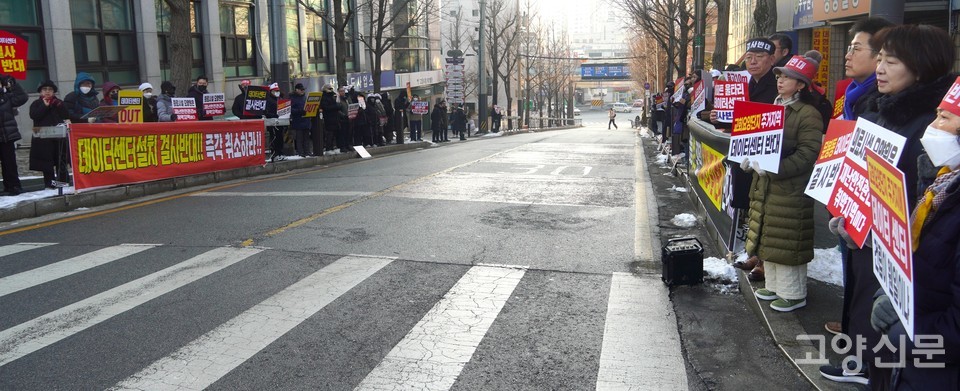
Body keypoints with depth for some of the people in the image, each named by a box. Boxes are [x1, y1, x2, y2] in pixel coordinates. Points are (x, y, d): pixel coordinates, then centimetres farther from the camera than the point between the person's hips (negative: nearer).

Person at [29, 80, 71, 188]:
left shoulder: (59, 103, 14)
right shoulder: (36, 104, 8)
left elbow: (66, 116, 1)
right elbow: (33, 115, -11)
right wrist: (45, 105, -11)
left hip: (59, 136, 1)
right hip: (43, 138, -1)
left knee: (61, 159, 3)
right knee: (46, 160, 0)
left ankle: (63, 180, 8)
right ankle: (49, 182, 4)